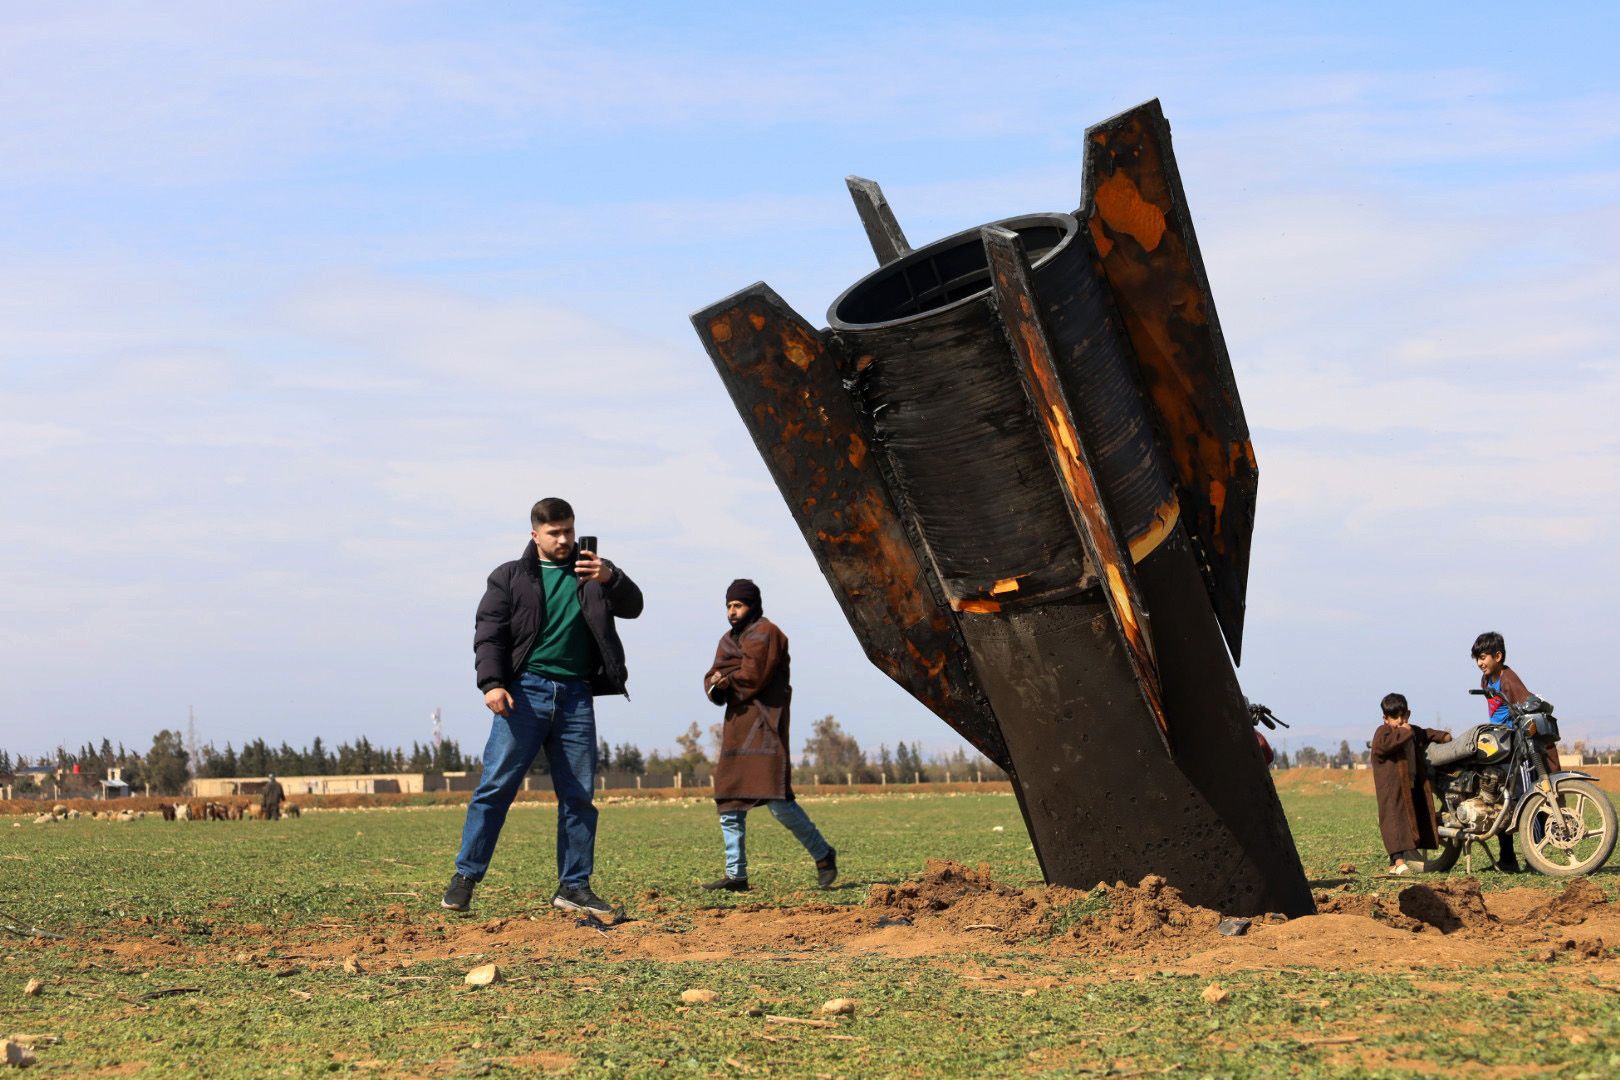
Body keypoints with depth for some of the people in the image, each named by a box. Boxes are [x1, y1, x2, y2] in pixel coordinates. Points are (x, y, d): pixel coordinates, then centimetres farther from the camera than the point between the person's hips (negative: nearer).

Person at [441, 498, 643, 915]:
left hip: (575, 696, 3)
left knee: (579, 795, 3)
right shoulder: (510, 577, 10)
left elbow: (632, 606, 2)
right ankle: (465, 877, -4)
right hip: (525, 692, -3)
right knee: (497, 784, -9)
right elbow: (489, 633, 2)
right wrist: (491, 682, -14)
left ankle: (573, 885, 10)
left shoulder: (591, 571, 16)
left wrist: (610, 579, -19)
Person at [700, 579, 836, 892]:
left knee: (777, 800, -15)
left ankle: (823, 855, 1)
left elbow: (752, 675, -15)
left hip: (764, 725, -8)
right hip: (737, 726, 8)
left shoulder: (765, 633, -5)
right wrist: (718, 687, -12)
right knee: (728, 803, 4)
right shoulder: (728, 640, 21)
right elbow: (713, 679, 11)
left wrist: (725, 680, 1)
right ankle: (735, 875, 7)